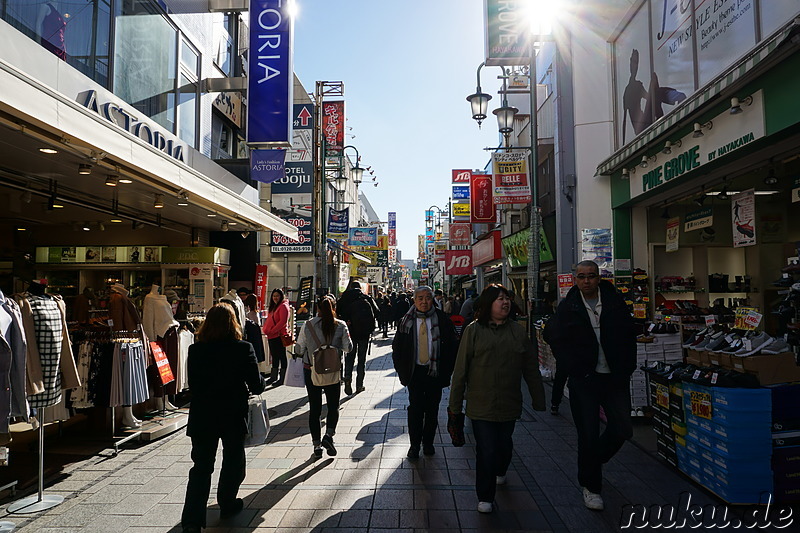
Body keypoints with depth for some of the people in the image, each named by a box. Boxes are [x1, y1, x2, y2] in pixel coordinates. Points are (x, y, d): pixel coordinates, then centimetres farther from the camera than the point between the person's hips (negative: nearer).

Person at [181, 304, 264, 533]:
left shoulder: (195, 350, -7)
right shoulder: (243, 349, -14)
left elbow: (192, 384, 2)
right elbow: (256, 385, -10)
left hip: (202, 416, 2)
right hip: (234, 416, -2)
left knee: (201, 466, 9)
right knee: (233, 461, 19)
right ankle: (227, 504, 35)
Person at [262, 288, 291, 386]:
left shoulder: (283, 306, -10)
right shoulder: (272, 307, 19)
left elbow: (283, 321, -18)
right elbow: (268, 320, 23)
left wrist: (272, 331, -17)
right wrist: (266, 330, 9)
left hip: (279, 335, -9)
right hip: (271, 336, 9)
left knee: (281, 357, -4)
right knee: (274, 356, 15)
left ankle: (282, 379, 0)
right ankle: (274, 377, 25)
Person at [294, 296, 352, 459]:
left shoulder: (307, 326, -8)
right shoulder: (340, 326, -9)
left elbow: (298, 349, -3)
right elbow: (348, 348, -2)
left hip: (311, 371, 1)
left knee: (314, 408, 11)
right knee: (333, 406, 15)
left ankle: (317, 444, 14)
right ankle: (328, 434, -5)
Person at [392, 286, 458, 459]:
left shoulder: (441, 319, -3)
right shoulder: (407, 321, 1)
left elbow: (453, 345, 2)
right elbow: (397, 347, 9)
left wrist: (446, 369, -3)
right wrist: (402, 370, 3)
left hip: (435, 371, 0)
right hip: (414, 372, 0)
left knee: (432, 409, 11)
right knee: (415, 409, 2)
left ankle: (428, 442, 27)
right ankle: (415, 444, 17)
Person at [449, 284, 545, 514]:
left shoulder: (518, 331, 3)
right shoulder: (473, 330, -5)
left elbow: (531, 369, 9)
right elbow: (461, 369, -4)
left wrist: (539, 400, 10)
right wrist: (455, 404, -4)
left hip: (509, 405, 3)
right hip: (481, 405, -3)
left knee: (504, 445, 17)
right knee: (486, 451, 0)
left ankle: (500, 471, 50)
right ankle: (485, 497, 21)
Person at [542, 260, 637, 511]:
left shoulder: (615, 302, 3)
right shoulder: (568, 307, -2)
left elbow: (629, 335, 9)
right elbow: (552, 336, 3)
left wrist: (625, 367, 1)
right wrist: (572, 367, -3)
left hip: (614, 377, 2)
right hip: (584, 378, -2)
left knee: (622, 430, 4)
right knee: (588, 434, 3)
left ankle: (594, 459, 34)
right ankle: (590, 486, 22)